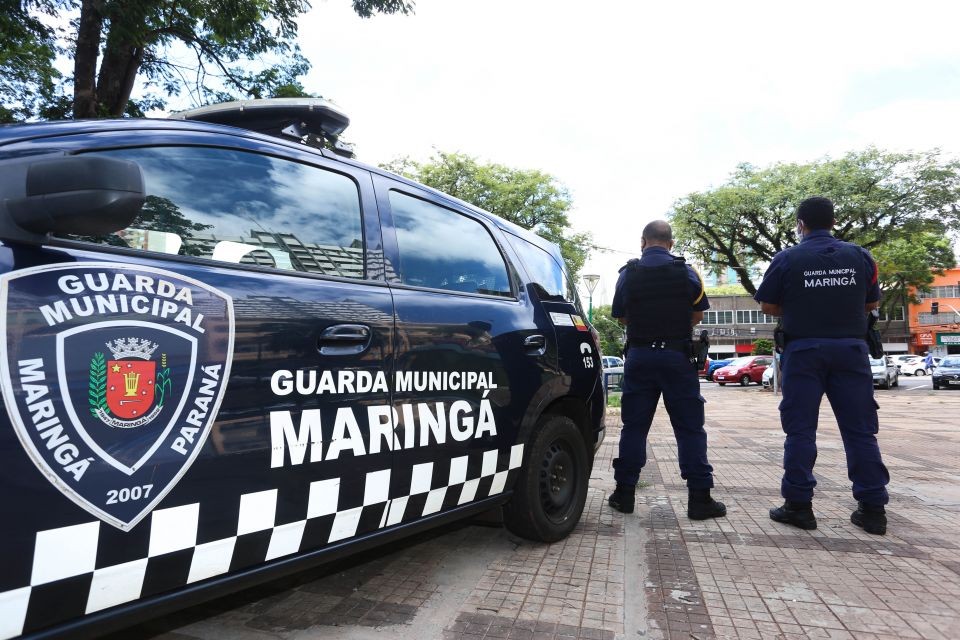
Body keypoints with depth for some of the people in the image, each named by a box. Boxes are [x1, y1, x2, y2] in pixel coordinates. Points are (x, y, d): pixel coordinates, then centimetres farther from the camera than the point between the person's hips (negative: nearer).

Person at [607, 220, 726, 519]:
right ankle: (699, 497, 6)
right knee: (690, 427, 5)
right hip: (677, 355, -1)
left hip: (640, 356, 1)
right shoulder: (687, 272, 0)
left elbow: (620, 317, 5)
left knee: (634, 426, 8)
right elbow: (698, 314, 5)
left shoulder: (628, 273, 0)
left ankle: (624, 492, 13)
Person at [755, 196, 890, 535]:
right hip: (851, 349, 3)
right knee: (860, 429, 9)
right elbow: (872, 302, 14)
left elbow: (767, 306, -1)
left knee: (800, 429, 3)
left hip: (804, 350, -2)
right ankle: (872, 507, 13)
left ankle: (799, 504, 5)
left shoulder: (787, 259, -5)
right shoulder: (860, 255, 5)